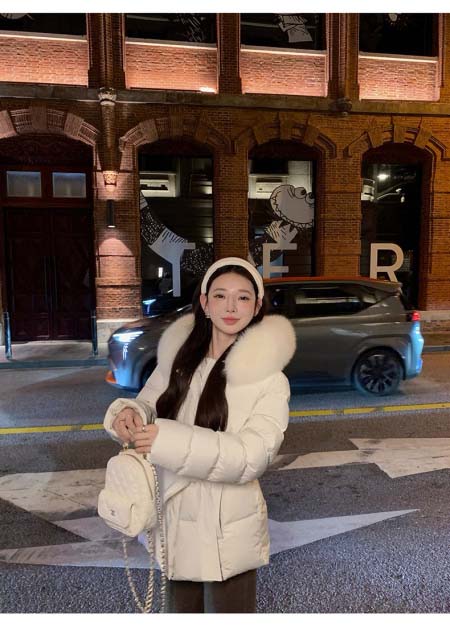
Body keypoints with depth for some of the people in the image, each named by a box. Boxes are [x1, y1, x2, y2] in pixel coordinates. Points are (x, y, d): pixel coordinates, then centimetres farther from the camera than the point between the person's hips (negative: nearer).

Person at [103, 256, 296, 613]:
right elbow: (148, 405, 5)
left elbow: (252, 456, -25)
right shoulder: (178, 357, -3)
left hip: (228, 534, -5)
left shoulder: (268, 378, -18)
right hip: (175, 523, 5)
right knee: (181, 610, 28)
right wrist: (129, 413, -19)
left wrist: (169, 442, -33)